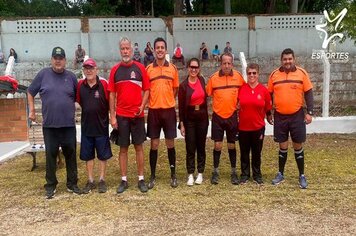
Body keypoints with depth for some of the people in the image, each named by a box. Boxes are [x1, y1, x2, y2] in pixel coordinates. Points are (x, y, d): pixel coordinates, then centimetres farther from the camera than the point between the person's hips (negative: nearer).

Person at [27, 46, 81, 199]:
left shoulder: (71, 77, 5)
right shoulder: (43, 74, 2)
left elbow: (78, 97, 15)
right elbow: (30, 92, 10)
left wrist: (73, 111, 9)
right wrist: (32, 110, 7)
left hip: (69, 124, 1)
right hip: (49, 124, -1)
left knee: (71, 154, 7)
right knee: (51, 155, 6)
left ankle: (72, 184, 20)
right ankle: (50, 185, 19)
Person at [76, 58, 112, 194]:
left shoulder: (103, 84, -10)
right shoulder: (80, 85, 0)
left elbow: (109, 102, -6)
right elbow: (79, 102, 12)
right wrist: (88, 111, 7)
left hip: (101, 125, -3)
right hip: (86, 125, 3)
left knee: (103, 155, 7)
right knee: (87, 155, 10)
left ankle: (102, 180, 20)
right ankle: (90, 181, 23)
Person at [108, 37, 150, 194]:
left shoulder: (140, 68, 1)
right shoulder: (115, 70, 3)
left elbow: (146, 90, 4)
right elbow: (112, 94, 4)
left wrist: (142, 106, -12)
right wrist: (112, 116, -1)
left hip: (137, 115, 0)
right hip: (121, 116, 1)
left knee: (139, 147, 6)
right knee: (123, 148, 7)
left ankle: (141, 179, 16)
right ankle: (124, 180, 17)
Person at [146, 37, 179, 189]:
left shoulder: (173, 68, 3)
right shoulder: (148, 69, 1)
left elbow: (175, 89, 11)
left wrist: (167, 101, 4)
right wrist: (153, 102, -2)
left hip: (169, 110, 1)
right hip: (153, 111, 0)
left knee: (170, 144, 7)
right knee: (154, 144, 5)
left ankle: (173, 175, 20)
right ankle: (153, 176, 17)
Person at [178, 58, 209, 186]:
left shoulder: (202, 80, 2)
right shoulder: (183, 85, -7)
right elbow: (181, 106, -6)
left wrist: (206, 116, 10)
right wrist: (181, 124, -8)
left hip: (202, 118, 3)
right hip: (189, 119, -3)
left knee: (201, 146, 9)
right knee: (190, 148, 2)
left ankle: (200, 173, 20)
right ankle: (190, 175, 12)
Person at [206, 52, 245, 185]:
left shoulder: (238, 77, -3)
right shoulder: (214, 78, -6)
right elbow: (208, 94, 2)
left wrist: (238, 103, 0)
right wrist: (217, 103, -4)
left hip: (232, 116, 1)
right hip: (217, 116, -1)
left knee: (231, 145, 10)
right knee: (217, 145, 3)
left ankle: (234, 172, 22)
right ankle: (215, 172, 18)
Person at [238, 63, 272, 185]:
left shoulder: (264, 90, -5)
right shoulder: (241, 89, -4)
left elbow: (268, 108, 5)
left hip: (258, 127, 0)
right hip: (243, 127, 0)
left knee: (256, 152, 11)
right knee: (244, 152, 11)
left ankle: (257, 175, 27)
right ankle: (245, 175, 25)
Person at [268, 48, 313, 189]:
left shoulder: (302, 73, -2)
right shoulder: (274, 75, 1)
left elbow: (308, 93, 0)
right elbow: (269, 95, 8)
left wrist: (309, 112, -6)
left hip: (297, 116, -1)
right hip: (279, 116, 1)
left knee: (298, 146, 7)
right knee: (283, 146, 10)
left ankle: (302, 176, 20)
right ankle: (280, 174, 23)